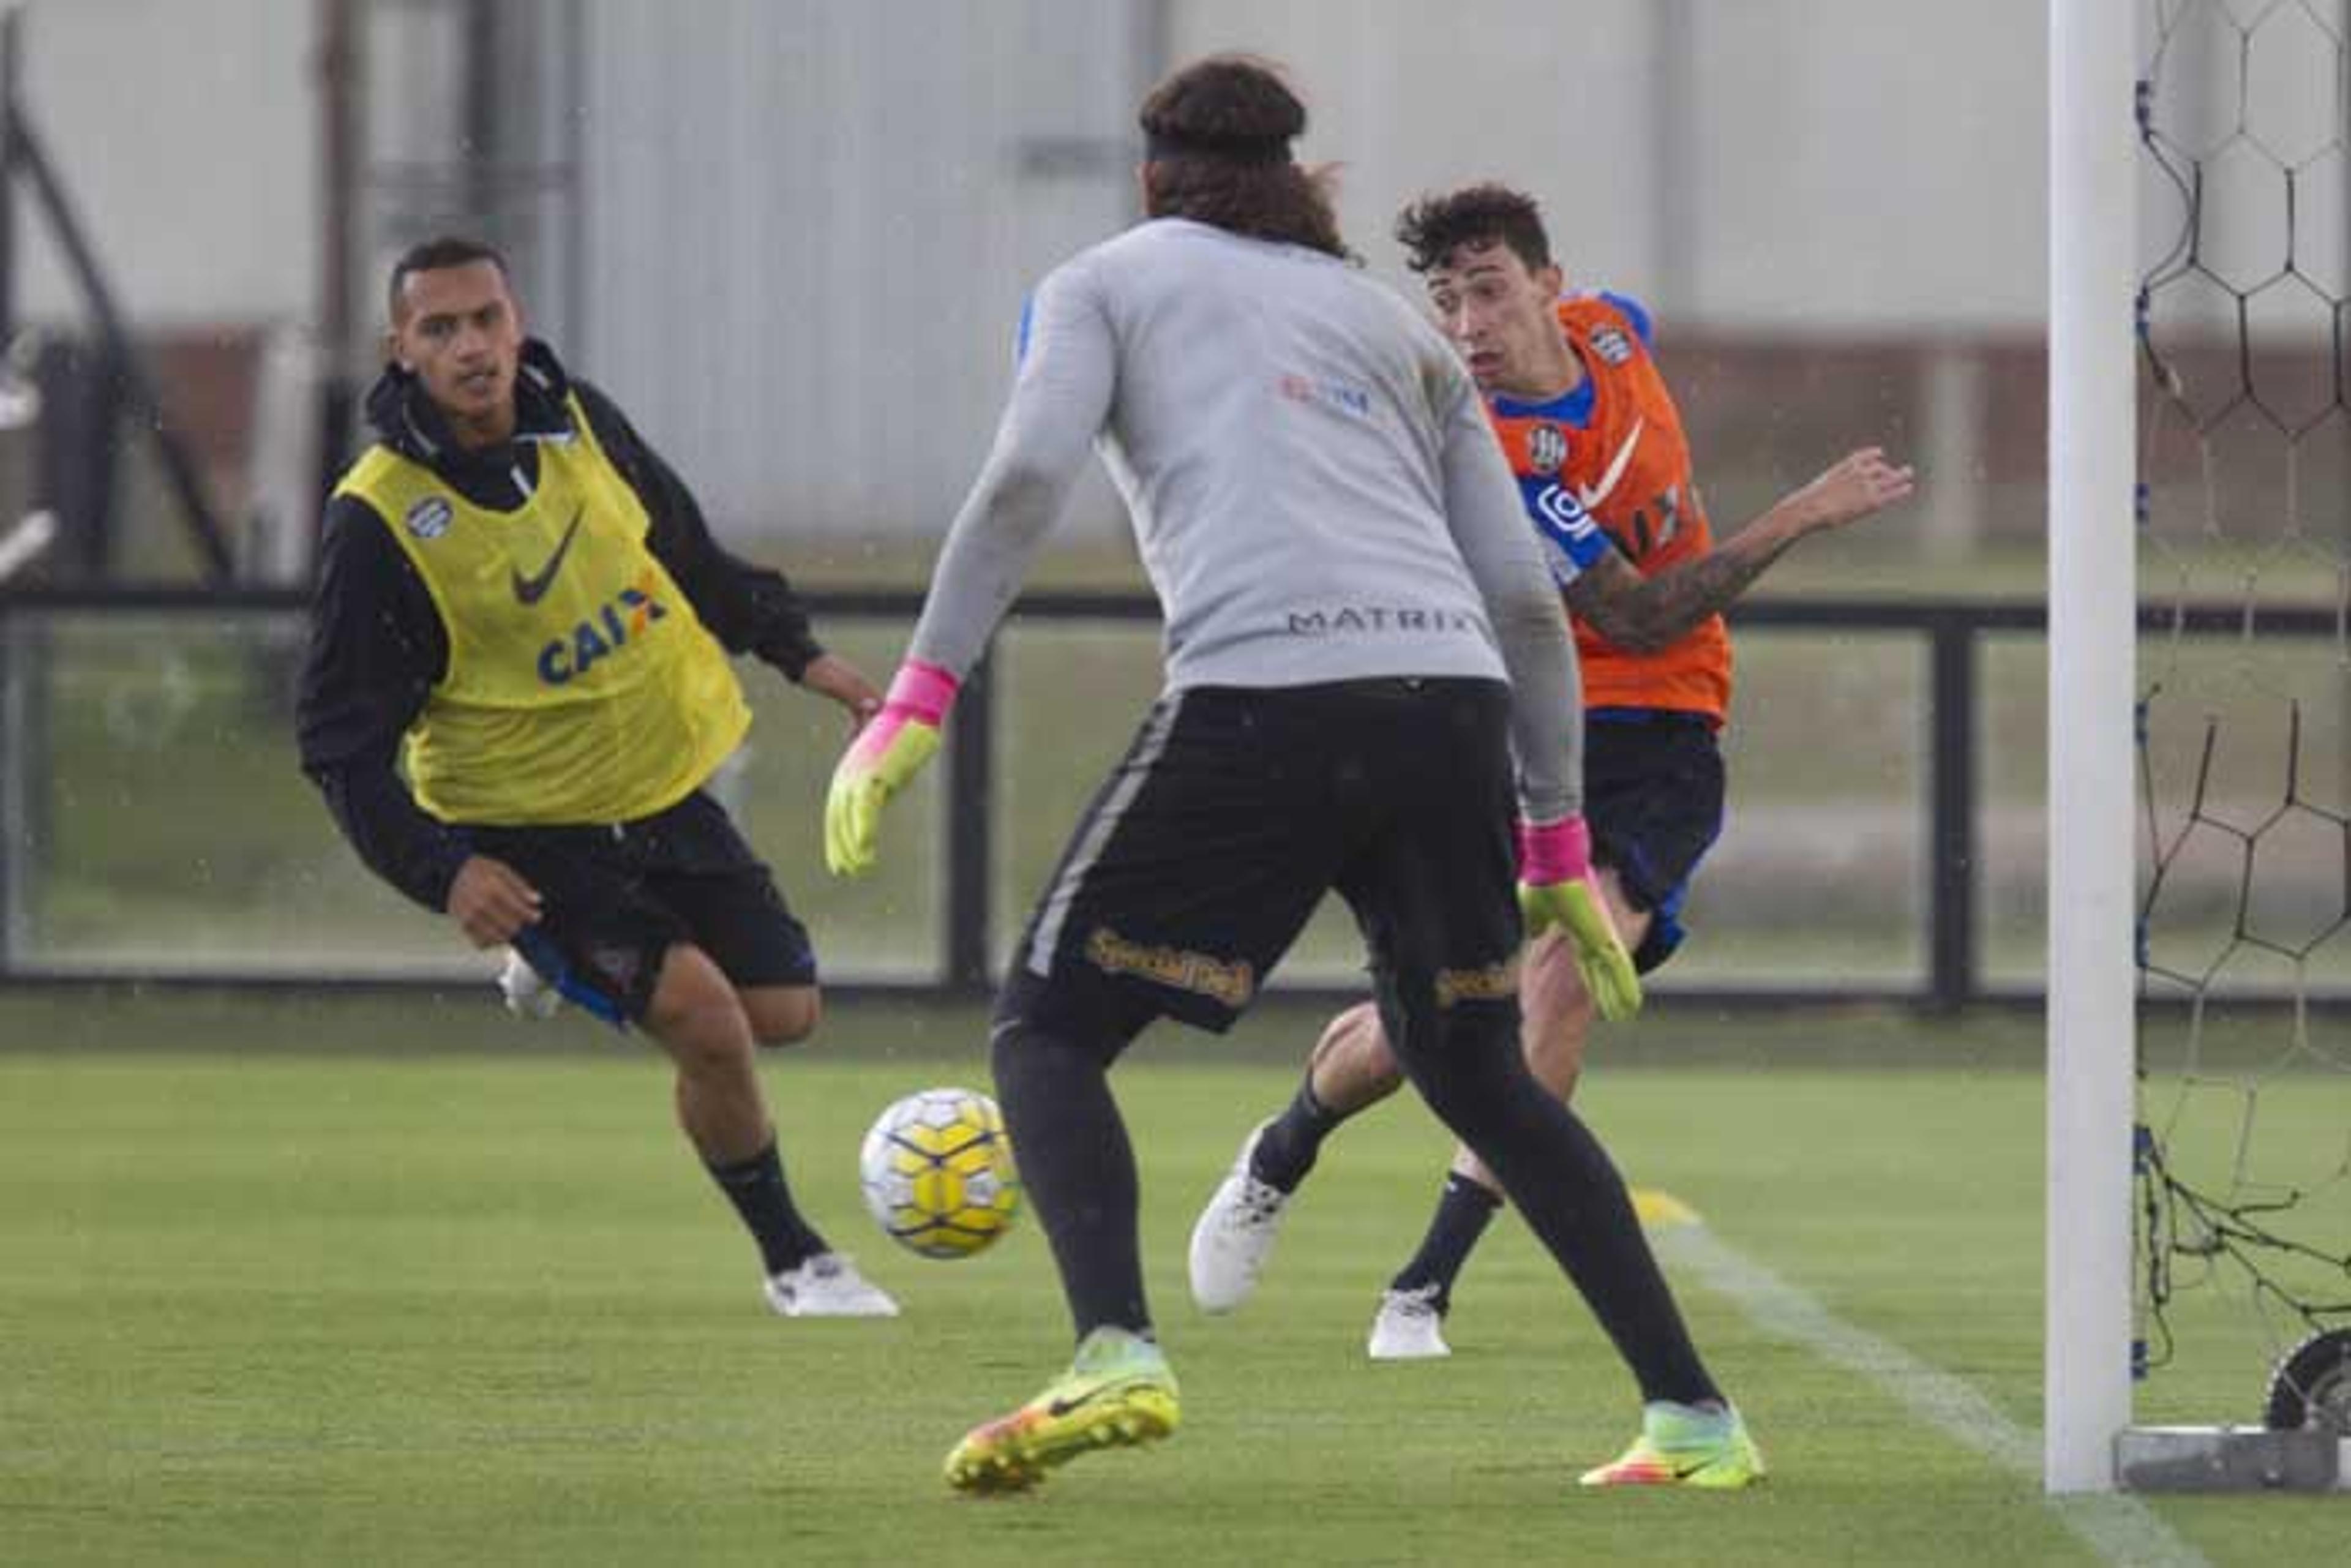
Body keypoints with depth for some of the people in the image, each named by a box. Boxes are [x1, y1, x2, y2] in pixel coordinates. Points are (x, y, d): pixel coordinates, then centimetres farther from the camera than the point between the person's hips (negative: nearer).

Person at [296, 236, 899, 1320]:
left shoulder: (578, 423, -5)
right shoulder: (378, 523, -21)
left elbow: (688, 557, 16)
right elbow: (341, 743, -17)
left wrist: (796, 652, 12)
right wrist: (441, 874, -28)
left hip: (663, 785, 6)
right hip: (527, 839, -6)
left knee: (783, 1010, 10)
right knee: (706, 1020, -19)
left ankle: (571, 969, 36)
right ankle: (793, 1260, 2)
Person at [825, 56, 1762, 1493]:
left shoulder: (1105, 283, 19)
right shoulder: (1397, 328, 29)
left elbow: (1028, 476, -1)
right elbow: (1526, 598, 21)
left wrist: (916, 704, -4)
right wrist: (1559, 848, 25)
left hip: (1259, 700, -4)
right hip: (1449, 698, 4)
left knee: (1049, 1030, 8)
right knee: (1476, 1074, 22)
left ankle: (1116, 1357, -18)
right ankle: (1693, 1415, 14)